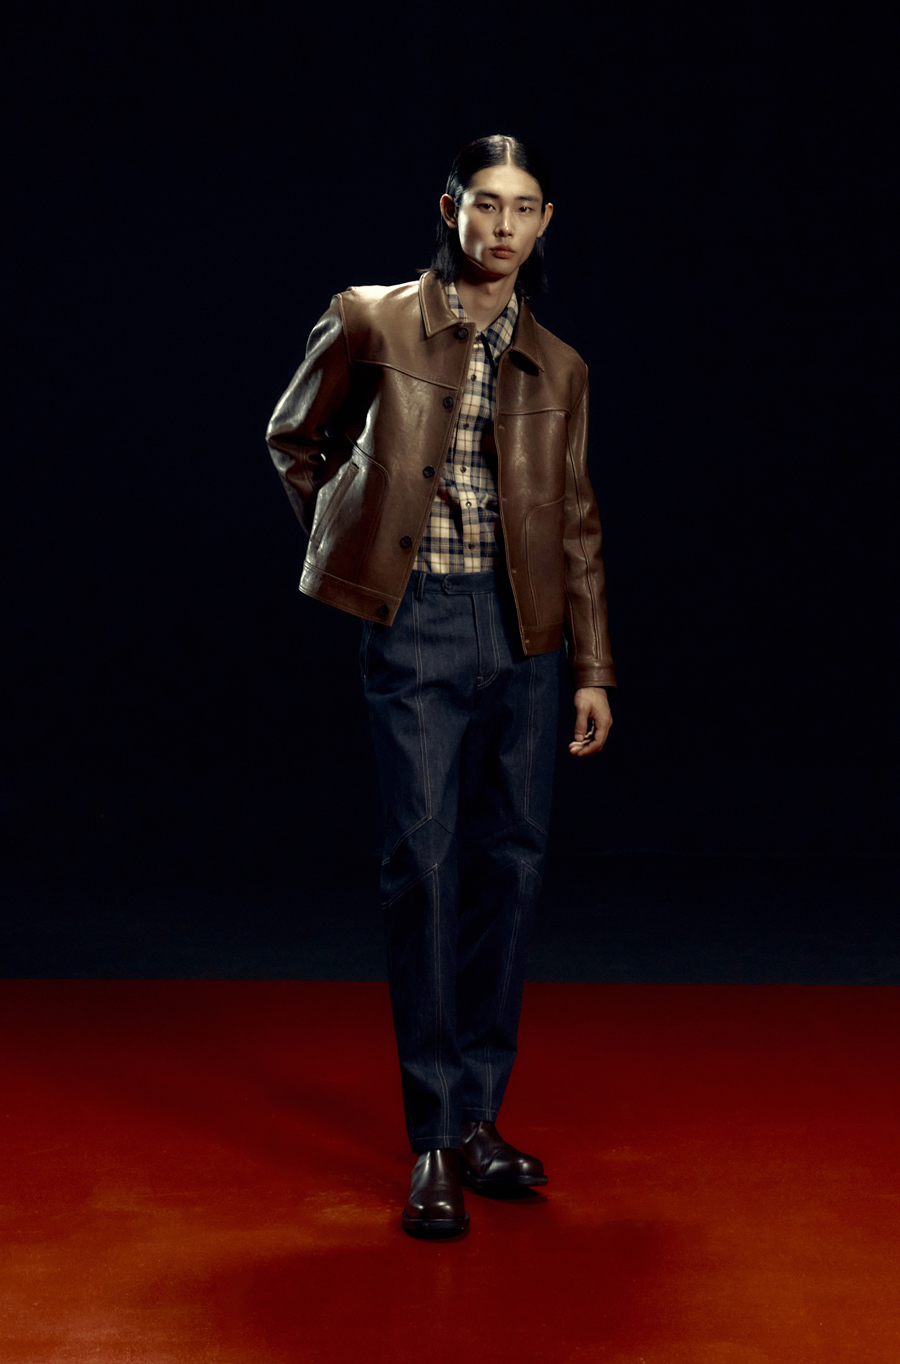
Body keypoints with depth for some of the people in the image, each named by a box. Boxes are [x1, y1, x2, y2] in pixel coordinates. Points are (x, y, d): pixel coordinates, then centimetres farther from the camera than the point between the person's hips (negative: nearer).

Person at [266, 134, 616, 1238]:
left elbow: (577, 526, 15)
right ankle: (436, 1140, 0)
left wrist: (594, 668, 13)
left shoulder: (558, 369, 13)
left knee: (512, 863, 5)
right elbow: (295, 439, 15)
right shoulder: (372, 322, 2)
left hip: (525, 630, 4)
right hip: (418, 622, -4)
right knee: (425, 865, -7)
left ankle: (479, 1114, 16)